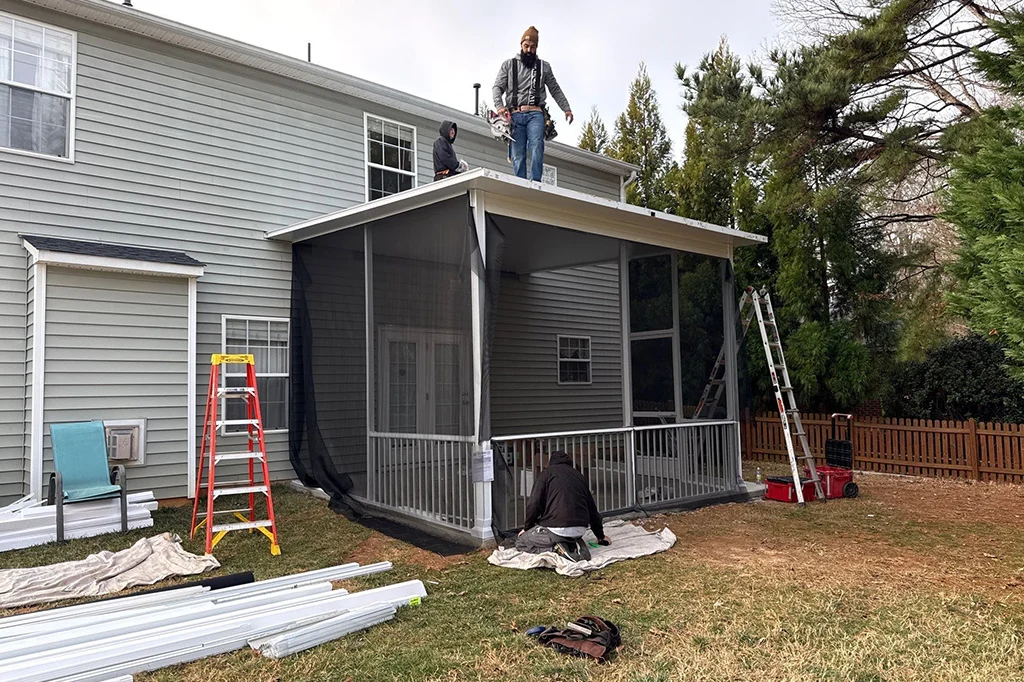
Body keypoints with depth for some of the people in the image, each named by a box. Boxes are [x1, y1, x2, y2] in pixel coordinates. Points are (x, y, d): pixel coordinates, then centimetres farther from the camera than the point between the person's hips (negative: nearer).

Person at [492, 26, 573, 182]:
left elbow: (555, 90, 22)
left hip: (535, 114, 0)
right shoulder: (508, 65, 16)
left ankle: (536, 182, -28)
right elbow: (497, 88, 9)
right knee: (518, 154, -7)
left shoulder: (544, 67, 19)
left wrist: (567, 109, 12)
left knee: (536, 146, -22)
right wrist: (500, 107, -10)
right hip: (515, 115, 0)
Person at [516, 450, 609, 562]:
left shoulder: (547, 472, 6)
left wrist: (527, 527, 11)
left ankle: (555, 549, -11)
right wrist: (601, 536, 38)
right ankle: (575, 546, 2)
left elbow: (534, 503, -5)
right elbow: (592, 508, 27)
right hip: (580, 530, 6)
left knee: (520, 543, 10)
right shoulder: (579, 475, 22)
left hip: (556, 528, -6)